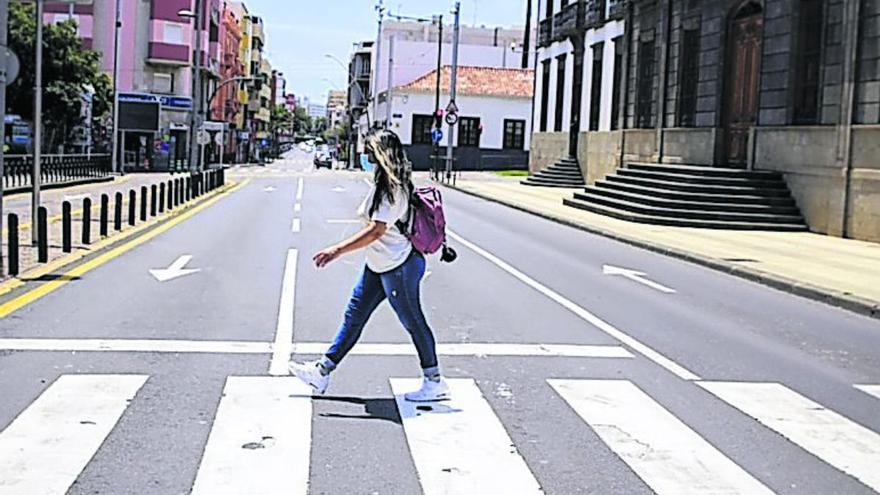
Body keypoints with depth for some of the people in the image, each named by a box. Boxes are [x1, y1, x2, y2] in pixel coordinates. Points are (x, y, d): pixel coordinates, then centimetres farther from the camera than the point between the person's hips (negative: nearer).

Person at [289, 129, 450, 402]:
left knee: (413, 322, 1)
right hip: (379, 266, 10)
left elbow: (376, 230, -28)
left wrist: (337, 250, -29)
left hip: (398, 266, -10)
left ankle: (434, 383, 15)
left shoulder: (390, 188, -21)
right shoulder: (386, 183, 9)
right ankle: (322, 371, 21)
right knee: (354, 315, 13)